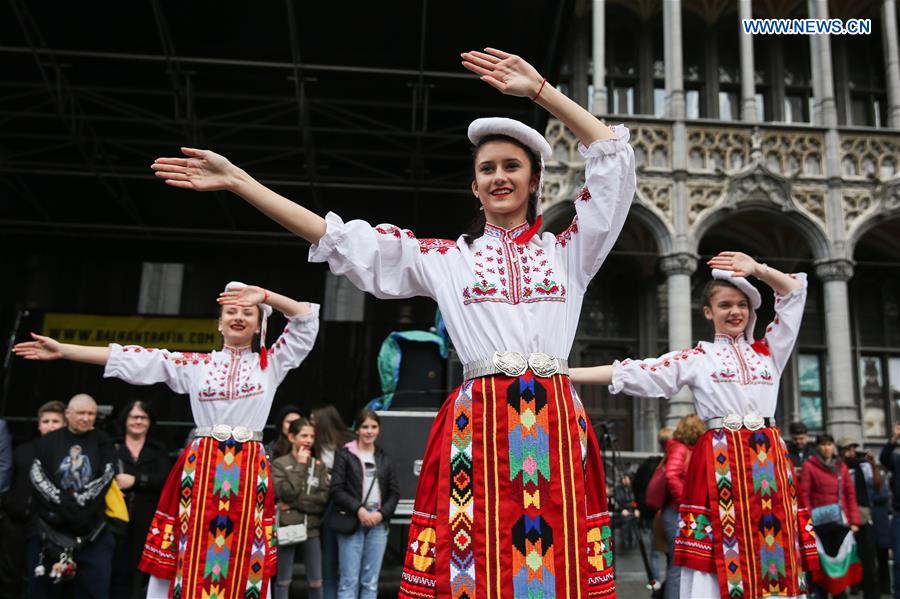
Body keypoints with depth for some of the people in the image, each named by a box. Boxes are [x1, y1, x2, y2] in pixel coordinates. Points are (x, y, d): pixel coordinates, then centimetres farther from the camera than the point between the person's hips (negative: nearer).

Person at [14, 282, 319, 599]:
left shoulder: (270, 363, 8)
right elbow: (142, 359, 5)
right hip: (201, 469, 1)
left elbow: (306, 318, 2)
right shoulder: (196, 365, 10)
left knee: (244, 561, 1)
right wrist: (63, 350, 2)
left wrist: (263, 295, -8)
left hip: (249, 472, -1)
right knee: (190, 559, 1)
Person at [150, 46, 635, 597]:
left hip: (555, 427, 1)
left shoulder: (569, 252, 14)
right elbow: (340, 238, 9)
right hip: (478, 429, 0)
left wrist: (539, 89, 6)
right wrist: (237, 180, 6)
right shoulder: (445, 259, 12)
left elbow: (615, 155, 10)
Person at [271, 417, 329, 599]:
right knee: (283, 581, 6)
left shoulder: (319, 465, 8)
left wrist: (295, 503, -12)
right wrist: (300, 465, -11)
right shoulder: (279, 464, -1)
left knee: (316, 582, 7)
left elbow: (325, 497, -3)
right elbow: (287, 492, -16)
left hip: (311, 529, 3)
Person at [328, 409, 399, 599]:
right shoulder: (345, 455, 2)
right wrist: (359, 509, -15)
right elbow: (336, 489, -5)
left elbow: (394, 493, 10)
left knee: (371, 582, 5)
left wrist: (381, 514, -6)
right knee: (349, 581, -5)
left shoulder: (385, 459, 14)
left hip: (378, 524, 3)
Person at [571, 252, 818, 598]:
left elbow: (795, 291, 19)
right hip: (720, 461, -3)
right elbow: (632, 373, -1)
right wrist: (562, 374, -8)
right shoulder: (695, 359, 7)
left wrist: (757, 269, 3)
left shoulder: (768, 352, 17)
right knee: (723, 561, -6)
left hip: (769, 460, 4)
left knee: (774, 556, 3)